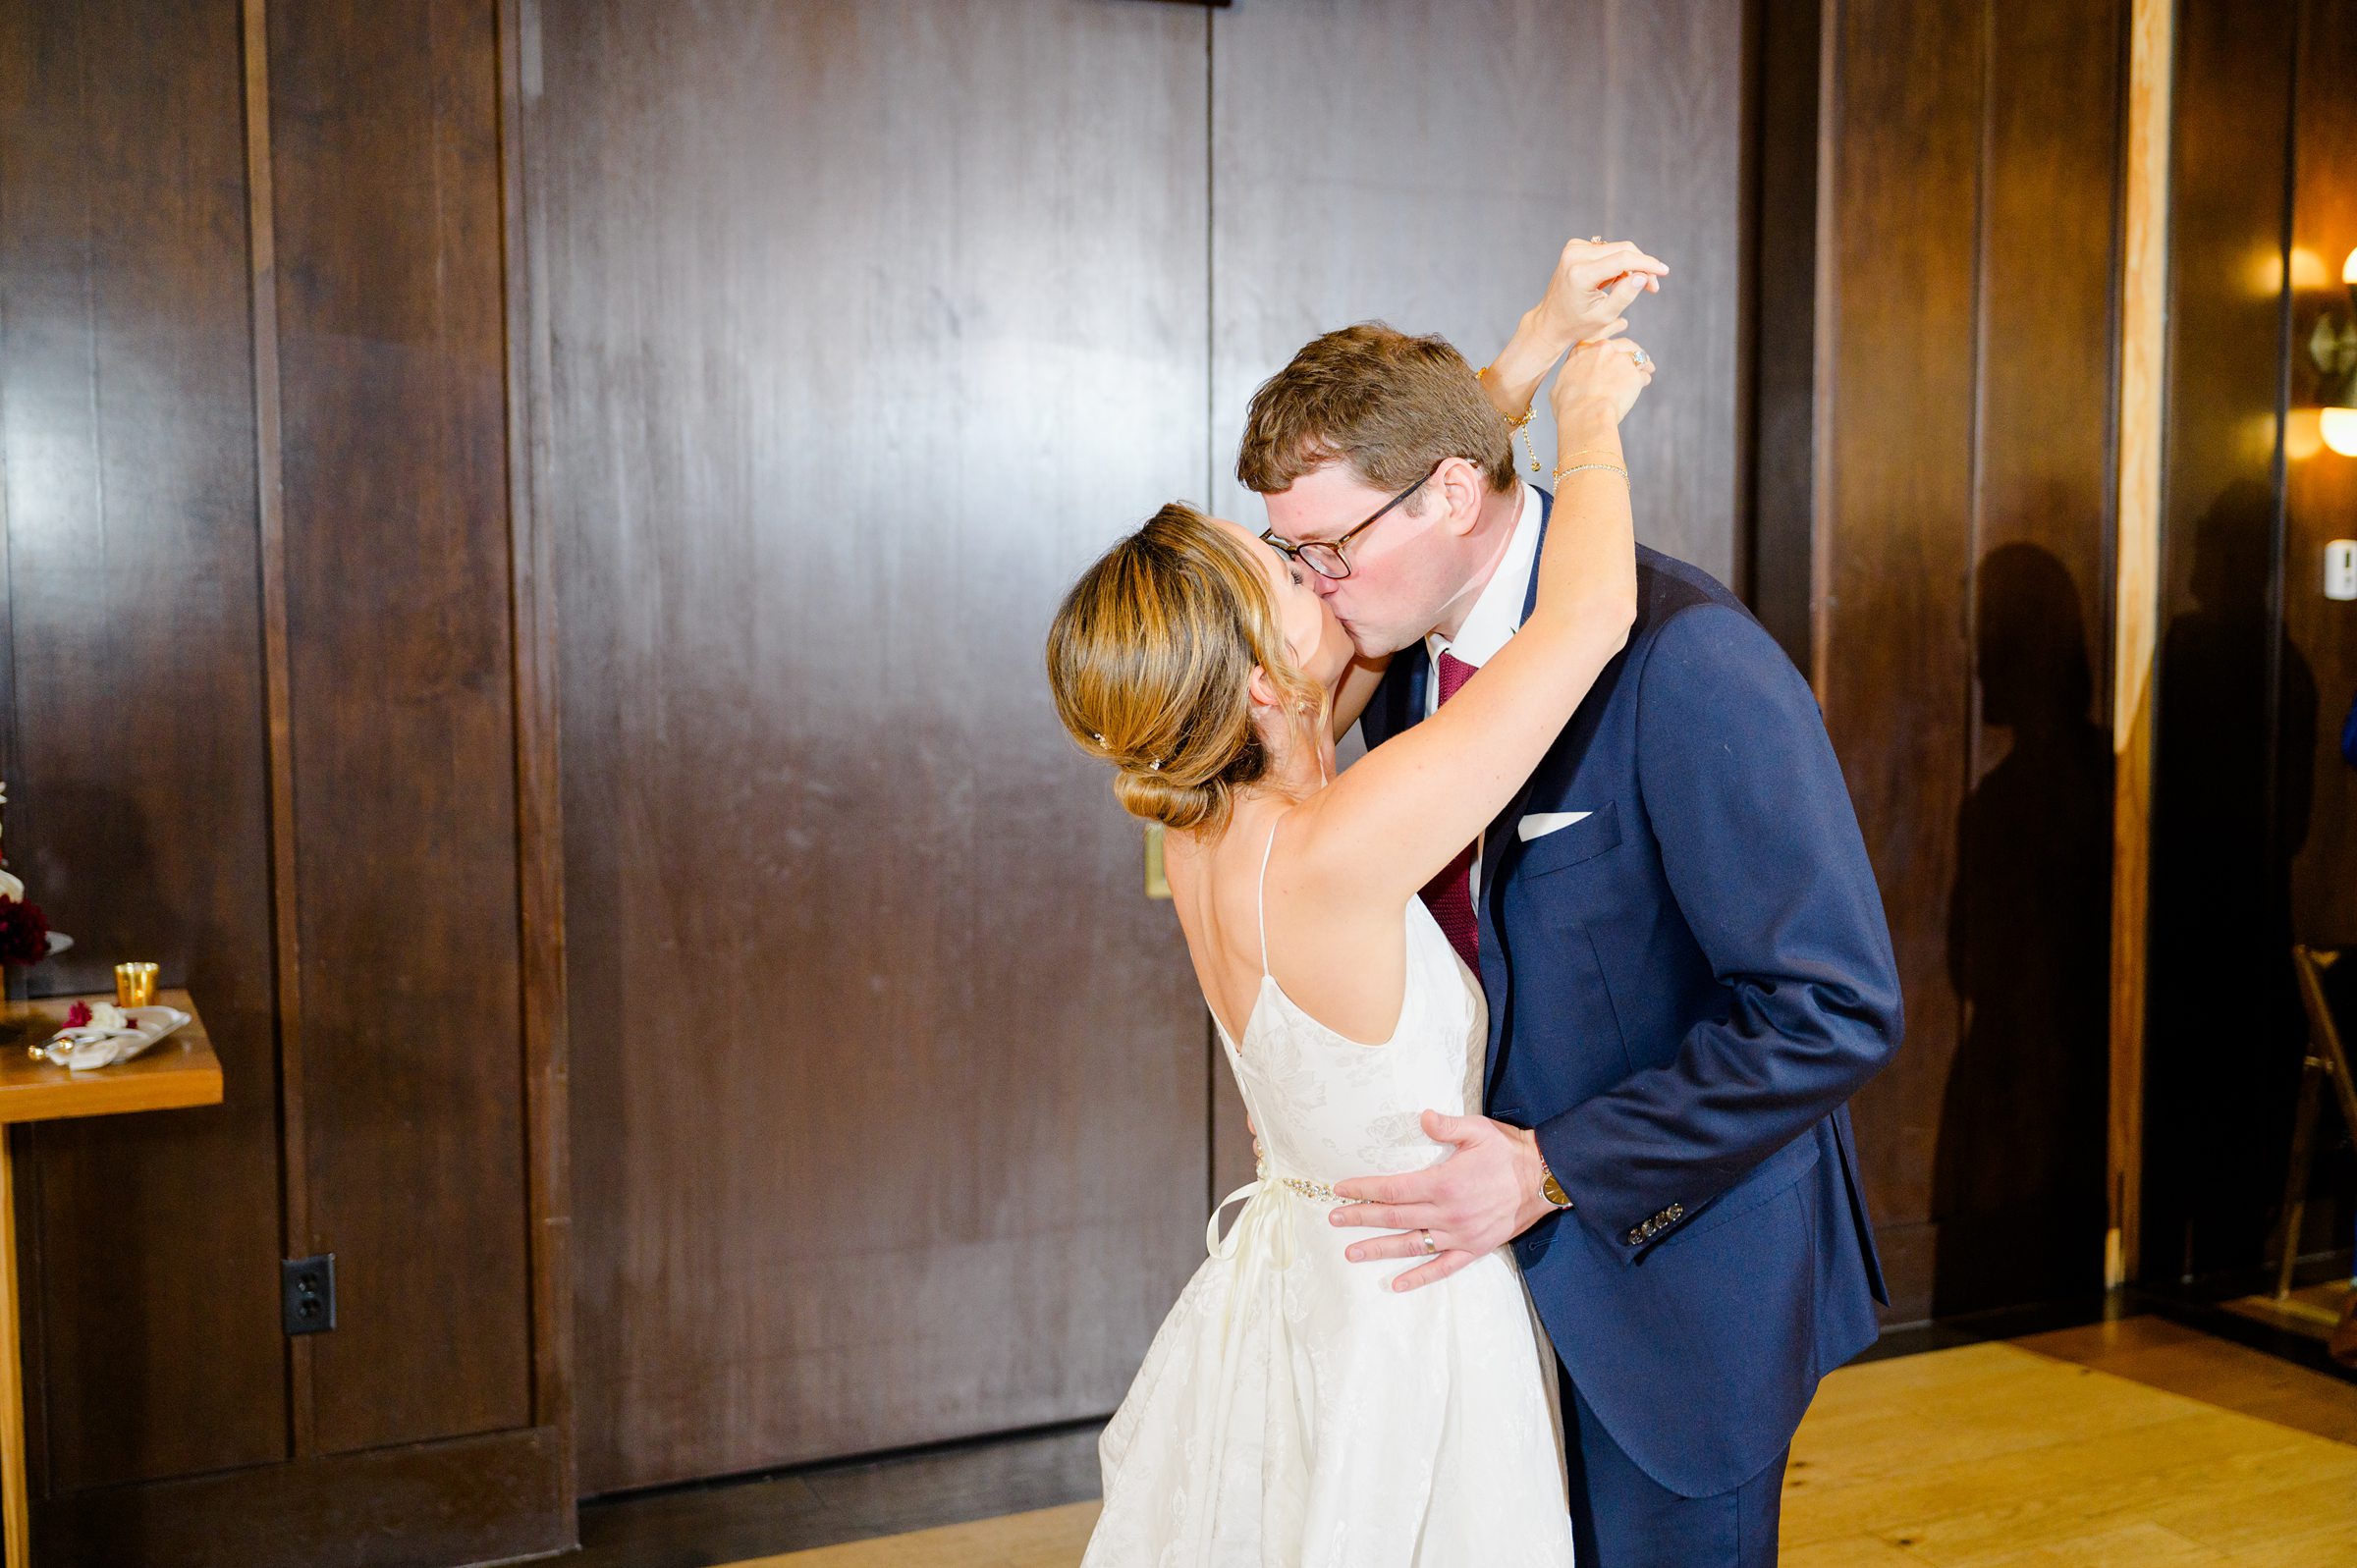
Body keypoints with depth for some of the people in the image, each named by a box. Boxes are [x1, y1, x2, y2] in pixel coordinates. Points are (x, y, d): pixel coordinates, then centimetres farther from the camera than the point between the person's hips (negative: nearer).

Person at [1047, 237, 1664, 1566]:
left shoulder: (1208, 821, -9)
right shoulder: (1330, 858, -33)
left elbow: (1397, 509, -1)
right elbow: (1590, 616, -31)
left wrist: (1543, 344, 0)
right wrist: (1592, 426, -14)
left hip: (1289, 1287, 8)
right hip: (1403, 1326, -8)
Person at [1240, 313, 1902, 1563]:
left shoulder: (1685, 662, -24)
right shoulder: (1403, 648, 0)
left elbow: (1836, 1012, -24)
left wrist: (1554, 1173, -23)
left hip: (1672, 1263, -6)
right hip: (1499, 1241, 7)